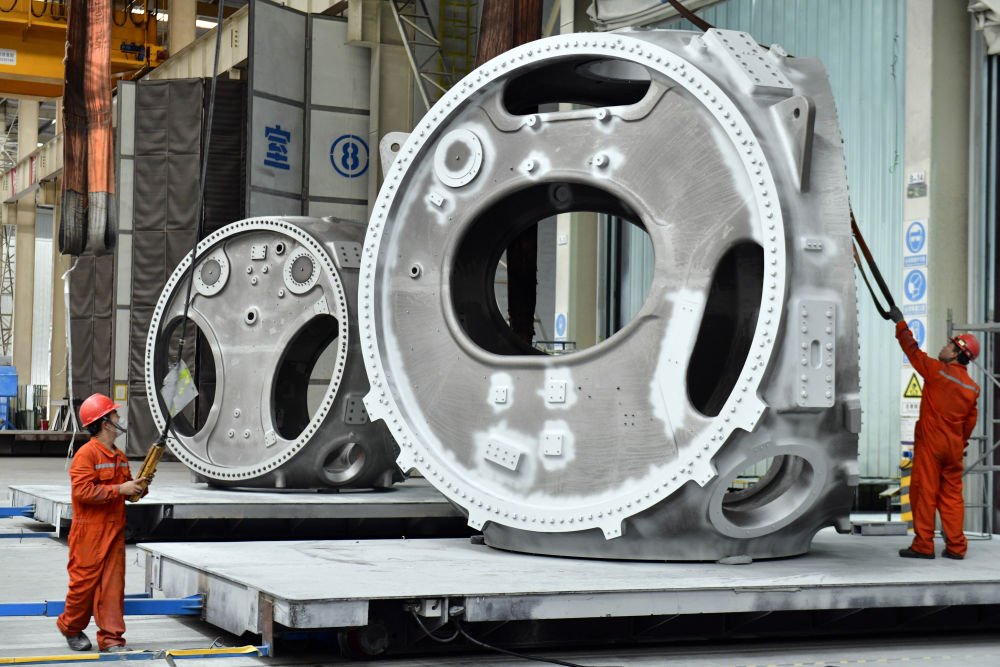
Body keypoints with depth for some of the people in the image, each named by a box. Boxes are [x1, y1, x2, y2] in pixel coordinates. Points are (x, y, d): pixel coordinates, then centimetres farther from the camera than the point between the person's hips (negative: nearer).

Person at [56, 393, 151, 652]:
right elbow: (82, 491, -21)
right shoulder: (86, 454, -12)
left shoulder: (119, 456, 14)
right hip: (90, 533, -7)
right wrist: (119, 489, -21)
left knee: (113, 584, 3)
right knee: (85, 582, 2)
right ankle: (70, 627, 25)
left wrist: (140, 486, 2)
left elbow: (128, 491, 25)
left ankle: (111, 638, 6)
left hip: (114, 532, 7)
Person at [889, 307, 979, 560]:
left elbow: (913, 351, 2)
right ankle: (956, 546, 9)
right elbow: (970, 421, 13)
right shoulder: (972, 388, 7)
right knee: (952, 494, 9)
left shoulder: (937, 370, -8)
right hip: (954, 445, 5)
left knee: (924, 491, -2)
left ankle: (923, 545, -1)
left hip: (930, 442, -5)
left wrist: (900, 323, 13)